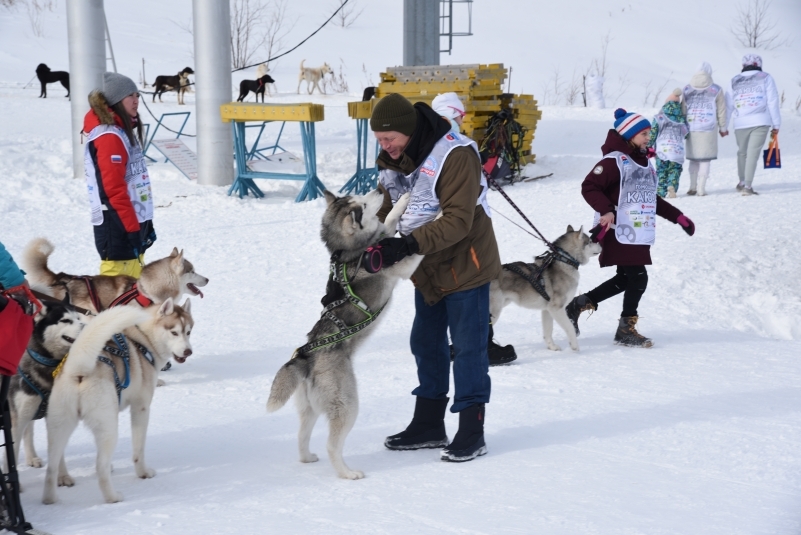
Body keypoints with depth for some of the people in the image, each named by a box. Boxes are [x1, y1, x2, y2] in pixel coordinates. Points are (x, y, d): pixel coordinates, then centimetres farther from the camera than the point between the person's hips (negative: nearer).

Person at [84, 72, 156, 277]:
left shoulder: (124, 130, 16)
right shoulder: (109, 136, -14)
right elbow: (114, 189, -20)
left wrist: (145, 224, 18)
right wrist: (132, 229, -20)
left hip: (133, 221, 10)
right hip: (118, 225, -10)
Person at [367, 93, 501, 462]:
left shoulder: (456, 155, -26)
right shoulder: (392, 159, -1)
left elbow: (457, 221, -30)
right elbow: (385, 206, 1)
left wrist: (408, 245, -38)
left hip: (464, 265, -8)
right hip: (427, 270, 8)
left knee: (467, 349, -1)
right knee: (426, 344, 15)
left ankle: (472, 433, 9)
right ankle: (428, 426, 28)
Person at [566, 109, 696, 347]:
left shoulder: (643, 162, 18)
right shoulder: (614, 161, -10)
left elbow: (652, 199, 26)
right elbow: (589, 187, -16)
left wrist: (678, 217, 22)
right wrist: (606, 210, -28)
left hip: (639, 234, 9)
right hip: (619, 233, -9)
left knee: (625, 279, 12)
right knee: (638, 278, -8)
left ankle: (580, 304, 25)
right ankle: (626, 330, 6)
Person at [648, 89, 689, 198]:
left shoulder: (658, 118, -2)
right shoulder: (682, 119, 2)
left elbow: (652, 134, -1)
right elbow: (686, 133, 14)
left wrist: (648, 146, 8)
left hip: (661, 149, 0)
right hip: (677, 150, 1)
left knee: (661, 170, 9)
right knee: (675, 169, 8)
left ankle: (661, 191, 1)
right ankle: (672, 186, -17)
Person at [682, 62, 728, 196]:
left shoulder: (687, 89, 4)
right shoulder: (716, 90, -1)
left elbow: (683, 110, 8)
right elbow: (721, 110, 5)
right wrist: (723, 128, 16)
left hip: (691, 129, 3)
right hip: (708, 129, -2)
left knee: (693, 158, 13)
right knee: (705, 158, 1)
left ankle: (692, 187, 16)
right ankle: (701, 188, -3)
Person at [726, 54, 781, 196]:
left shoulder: (735, 82, 12)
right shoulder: (766, 78, 6)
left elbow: (728, 106, 11)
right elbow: (772, 102, 0)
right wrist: (776, 124, 3)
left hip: (740, 124, 3)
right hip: (760, 122, -2)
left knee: (742, 152, 19)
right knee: (753, 153, -4)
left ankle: (742, 182, 30)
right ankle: (748, 186, -9)